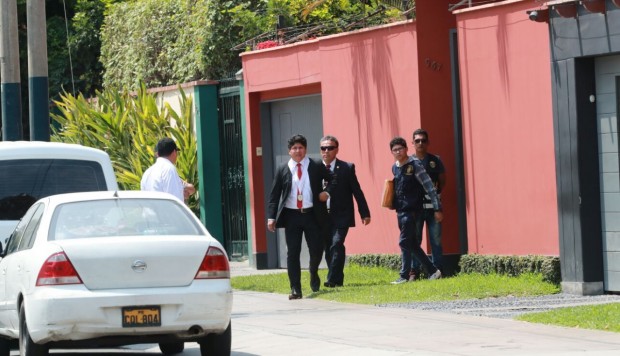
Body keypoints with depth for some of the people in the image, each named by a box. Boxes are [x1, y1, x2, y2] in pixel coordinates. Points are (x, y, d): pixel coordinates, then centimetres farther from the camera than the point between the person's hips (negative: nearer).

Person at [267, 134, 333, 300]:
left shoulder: (317, 167, 4)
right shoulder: (282, 170, 5)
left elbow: (333, 179, 18)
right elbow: (274, 195, 4)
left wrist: (327, 192, -2)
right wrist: (271, 217, -4)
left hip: (312, 215, 0)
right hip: (292, 216, 0)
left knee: (317, 249, 1)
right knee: (292, 253, -2)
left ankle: (313, 273, 34)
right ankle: (295, 289, 2)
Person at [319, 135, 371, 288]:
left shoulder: (347, 168, -1)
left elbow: (357, 192, 1)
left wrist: (365, 213, 1)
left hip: (341, 216, -3)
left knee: (336, 245, -17)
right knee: (328, 250, 7)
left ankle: (333, 279, -17)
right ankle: (337, 279, 18)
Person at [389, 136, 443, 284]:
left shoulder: (414, 165, -11)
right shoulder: (395, 167, 11)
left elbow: (429, 186, -12)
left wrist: (437, 208, -14)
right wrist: (392, 202, 7)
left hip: (410, 210, -8)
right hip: (400, 210, 8)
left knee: (405, 243, -9)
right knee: (412, 244, 10)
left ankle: (404, 276, -5)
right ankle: (433, 271, 18)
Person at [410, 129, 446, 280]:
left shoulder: (435, 161, 6)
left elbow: (442, 181, 12)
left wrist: (437, 192, -3)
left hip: (432, 205, 1)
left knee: (436, 239, 2)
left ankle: (438, 269, 7)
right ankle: (414, 271, 5)